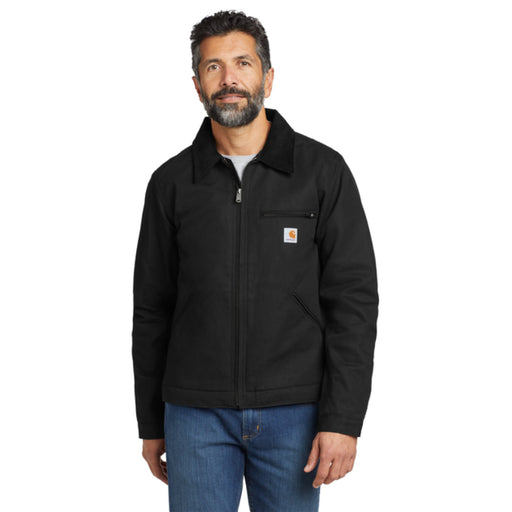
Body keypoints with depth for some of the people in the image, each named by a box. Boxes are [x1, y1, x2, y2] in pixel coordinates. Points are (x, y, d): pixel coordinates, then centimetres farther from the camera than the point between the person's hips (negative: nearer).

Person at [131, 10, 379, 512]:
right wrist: (150, 424, 10)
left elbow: (354, 300, -4)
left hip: (293, 413, -1)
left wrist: (343, 420, -11)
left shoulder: (323, 171, -1)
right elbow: (152, 310, 10)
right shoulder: (172, 182, 5)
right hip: (196, 414, 1)